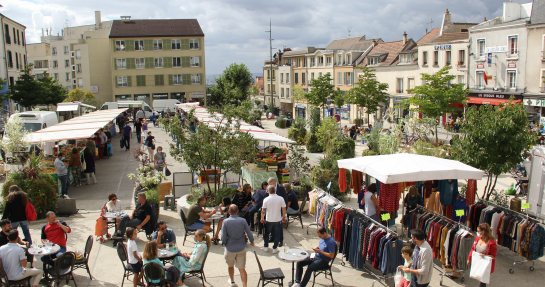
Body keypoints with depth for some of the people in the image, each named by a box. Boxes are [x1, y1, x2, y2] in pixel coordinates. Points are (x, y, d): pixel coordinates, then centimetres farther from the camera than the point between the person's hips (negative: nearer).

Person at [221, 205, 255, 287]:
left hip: (230, 249, 0)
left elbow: (223, 237, -11)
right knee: (242, 268, 5)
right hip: (241, 248, 1)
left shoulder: (225, 222, -13)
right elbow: (249, 233, -2)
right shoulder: (243, 221, -9)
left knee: (230, 265, 24)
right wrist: (252, 242, 17)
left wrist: (225, 244, 10)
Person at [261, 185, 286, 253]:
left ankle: (266, 247, 26)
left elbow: (263, 210, -7)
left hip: (269, 220, 0)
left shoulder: (266, 200, -12)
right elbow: (284, 208, -1)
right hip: (278, 220, 1)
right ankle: (275, 248, 16)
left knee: (266, 233, 18)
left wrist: (262, 218, 7)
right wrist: (284, 217, 13)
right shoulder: (281, 199, -8)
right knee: (277, 234, 12)